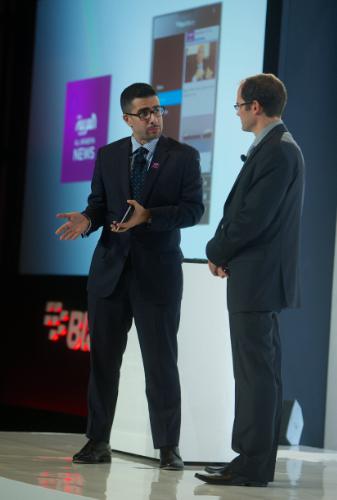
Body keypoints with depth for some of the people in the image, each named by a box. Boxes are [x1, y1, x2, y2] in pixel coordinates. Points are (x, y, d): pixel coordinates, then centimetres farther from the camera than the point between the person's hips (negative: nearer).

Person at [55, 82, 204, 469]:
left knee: (161, 361, 0)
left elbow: (193, 209, -7)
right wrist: (87, 219, -13)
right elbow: (98, 202, 10)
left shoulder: (184, 156, 0)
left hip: (157, 272, -3)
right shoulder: (108, 155, 10)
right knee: (102, 357, 5)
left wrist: (149, 216, -21)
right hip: (109, 269, 3)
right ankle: (98, 442, 12)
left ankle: (168, 447, 7)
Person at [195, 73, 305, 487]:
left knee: (256, 371, -7)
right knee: (258, 371, 13)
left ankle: (253, 467, -3)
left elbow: (253, 219, -21)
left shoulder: (278, 152, -17)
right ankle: (252, 459, 19)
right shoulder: (276, 148, 16)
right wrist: (224, 252, 6)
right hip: (258, 279, 10)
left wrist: (217, 252, -6)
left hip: (257, 279, -10)